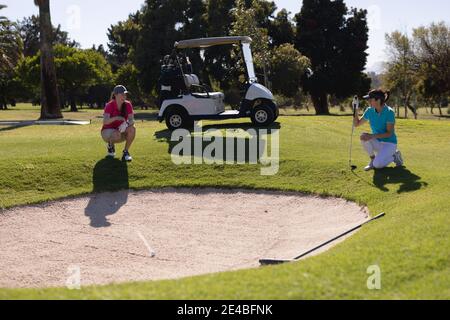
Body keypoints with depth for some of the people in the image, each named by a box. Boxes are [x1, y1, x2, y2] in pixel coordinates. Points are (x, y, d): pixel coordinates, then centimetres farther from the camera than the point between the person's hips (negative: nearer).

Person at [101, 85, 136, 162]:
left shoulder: (127, 105, -7)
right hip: (108, 131, -3)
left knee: (132, 129, -29)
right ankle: (110, 146, -1)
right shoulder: (109, 105, -18)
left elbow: (132, 120, -14)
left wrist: (128, 123, -39)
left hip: (121, 130, 3)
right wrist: (116, 118, -51)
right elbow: (105, 122, -32)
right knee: (117, 134, -38)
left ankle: (126, 152, -14)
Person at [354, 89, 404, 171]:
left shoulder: (389, 112, -19)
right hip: (377, 142, 5)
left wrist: (372, 136, -32)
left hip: (389, 143, -5)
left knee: (377, 165, -27)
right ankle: (373, 159, -5)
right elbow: (357, 124, 5)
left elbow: (389, 133, -22)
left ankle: (394, 156, 4)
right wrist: (355, 110, -11)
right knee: (363, 136, -26)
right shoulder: (370, 111, -3)